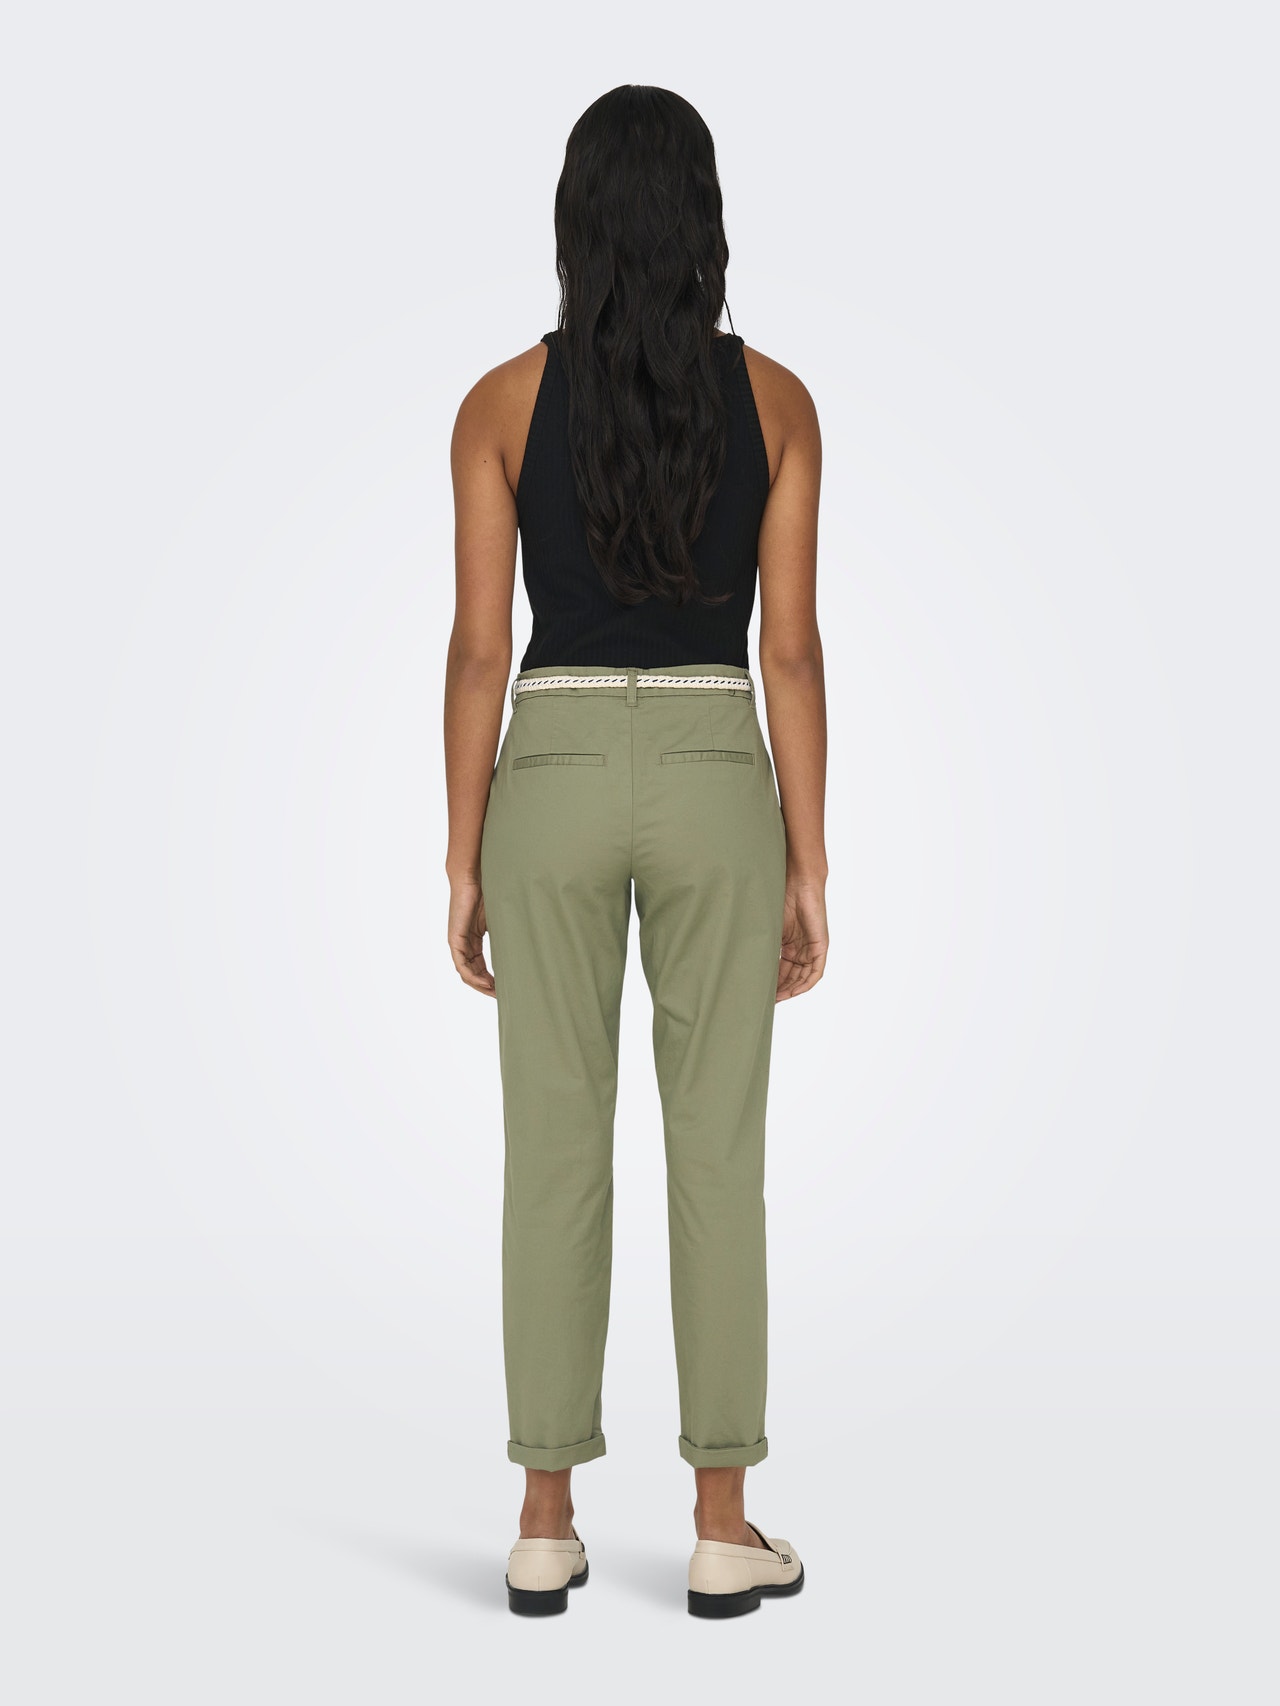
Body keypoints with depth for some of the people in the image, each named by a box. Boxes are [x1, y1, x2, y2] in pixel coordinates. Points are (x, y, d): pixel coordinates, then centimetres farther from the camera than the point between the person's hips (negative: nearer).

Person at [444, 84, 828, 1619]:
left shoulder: (503, 401, -1)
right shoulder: (774, 399, 0)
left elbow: (480, 648, -3)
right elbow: (789, 647, -3)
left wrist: (465, 862, 4)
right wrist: (807, 866, 3)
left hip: (554, 783, 0)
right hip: (714, 787, 0)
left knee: (554, 1158, 7)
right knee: (716, 1159, 6)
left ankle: (546, 1528, 13)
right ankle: (723, 1533, 12)